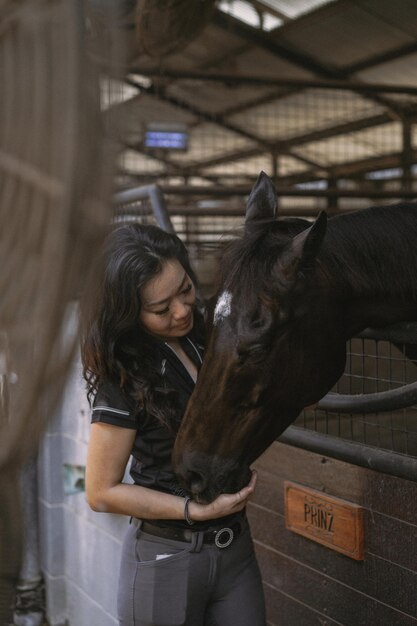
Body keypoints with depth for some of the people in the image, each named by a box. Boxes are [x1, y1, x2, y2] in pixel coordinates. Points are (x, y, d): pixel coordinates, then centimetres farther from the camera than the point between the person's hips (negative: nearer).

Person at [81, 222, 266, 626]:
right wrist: (196, 510, -19)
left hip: (235, 546, 6)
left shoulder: (205, 339, 1)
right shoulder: (123, 379, -17)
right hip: (166, 559, -6)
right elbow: (101, 493, -14)